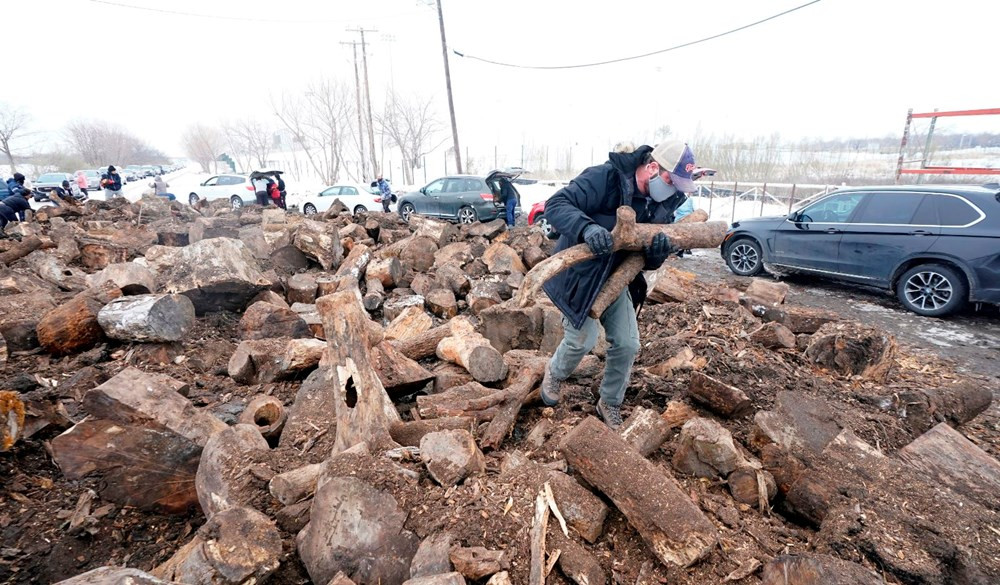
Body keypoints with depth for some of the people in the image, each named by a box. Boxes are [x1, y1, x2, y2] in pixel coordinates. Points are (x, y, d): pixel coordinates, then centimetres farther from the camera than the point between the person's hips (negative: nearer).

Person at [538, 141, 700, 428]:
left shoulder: (663, 205, -3)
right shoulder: (604, 178, -24)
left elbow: (649, 263, -1)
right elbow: (555, 205, -31)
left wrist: (658, 251, -27)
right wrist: (587, 227, -50)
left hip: (614, 278, 7)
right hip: (578, 275, -6)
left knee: (627, 344, 4)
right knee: (584, 338, -11)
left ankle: (610, 403, 28)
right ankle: (554, 372, 25)